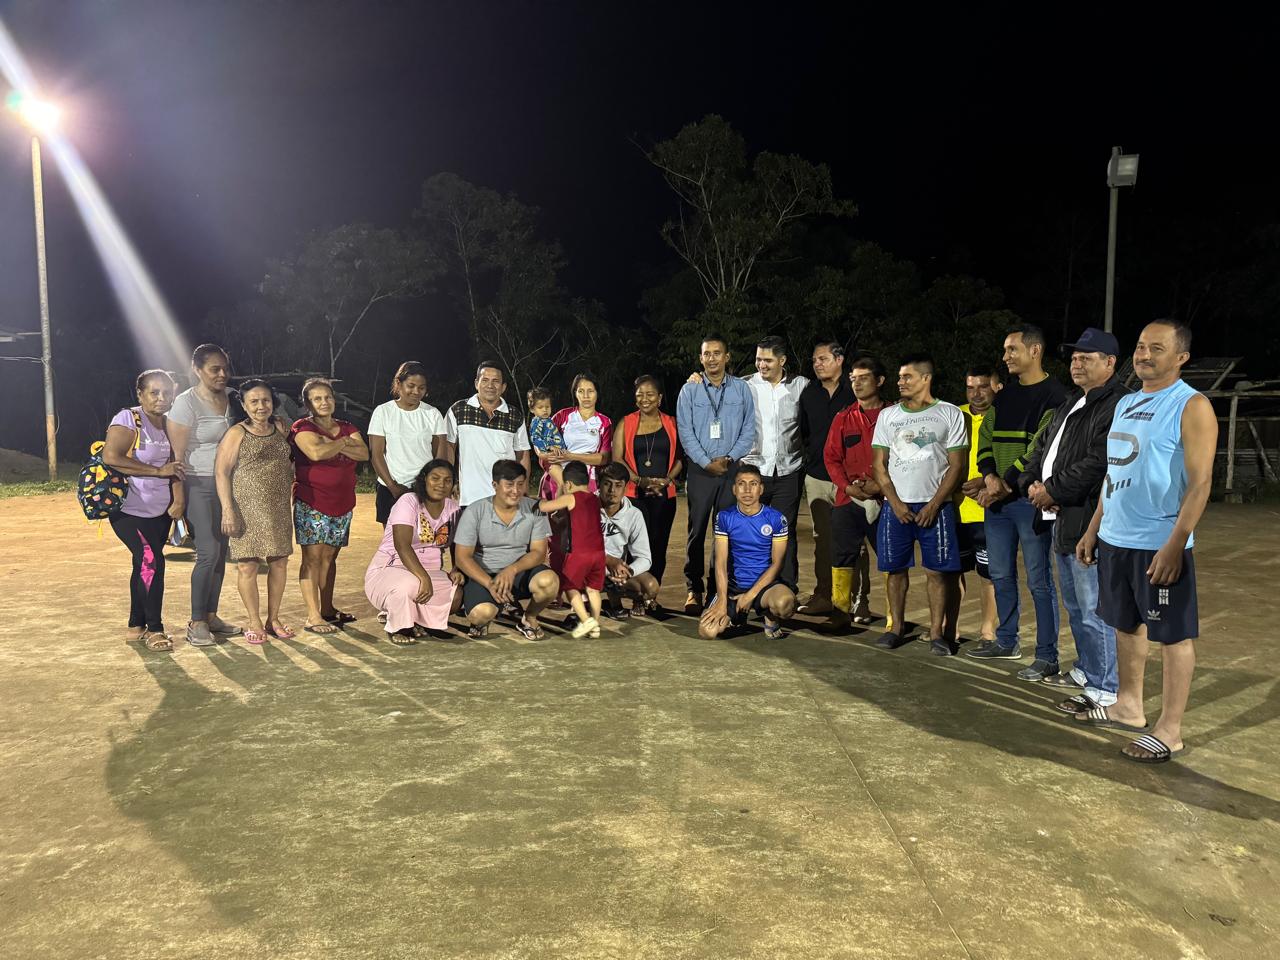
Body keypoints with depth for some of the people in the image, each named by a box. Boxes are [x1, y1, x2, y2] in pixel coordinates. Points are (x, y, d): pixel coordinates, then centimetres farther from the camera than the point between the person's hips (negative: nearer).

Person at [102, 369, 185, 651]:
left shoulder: (170, 424, 8)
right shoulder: (128, 419, -12)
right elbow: (111, 457, -24)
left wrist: (178, 499, -4)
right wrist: (158, 471, -22)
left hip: (160, 511, 7)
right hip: (131, 509, -7)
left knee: (145, 566, 14)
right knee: (151, 562, -13)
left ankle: (136, 627, 25)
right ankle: (154, 629, -1)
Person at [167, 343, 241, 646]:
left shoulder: (229, 399, 8)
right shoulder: (186, 403, -12)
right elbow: (177, 454, -13)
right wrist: (178, 496, -15)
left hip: (226, 484, 7)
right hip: (199, 485, -7)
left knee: (221, 552, 9)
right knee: (209, 552, -10)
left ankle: (211, 615, 19)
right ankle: (196, 622, 2)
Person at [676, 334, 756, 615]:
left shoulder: (742, 389, 7)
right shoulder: (689, 391, 5)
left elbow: (749, 430, 4)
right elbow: (685, 432, 0)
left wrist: (729, 458, -9)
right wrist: (707, 463, -9)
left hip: (732, 469, 1)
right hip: (700, 470, 0)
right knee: (697, 530, -1)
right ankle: (694, 590, 7)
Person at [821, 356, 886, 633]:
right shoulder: (843, 418, 11)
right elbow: (831, 457, 9)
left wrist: (881, 485, -13)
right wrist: (847, 486, -6)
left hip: (884, 499, -2)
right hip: (848, 499, 3)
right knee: (842, 555, 3)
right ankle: (841, 612, 11)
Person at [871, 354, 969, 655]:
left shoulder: (950, 414, 2)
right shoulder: (888, 415, 9)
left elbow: (957, 466, -1)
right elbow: (879, 464, 8)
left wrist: (933, 505, -10)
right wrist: (895, 503, -5)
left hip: (935, 506, -2)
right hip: (896, 505, 3)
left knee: (937, 571, -2)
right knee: (895, 568, 5)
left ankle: (937, 633, 8)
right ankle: (896, 628, 16)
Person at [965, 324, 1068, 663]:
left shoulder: (1054, 396, -7)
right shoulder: (1004, 396, 16)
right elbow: (986, 437, 10)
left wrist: (1006, 483, -16)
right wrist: (990, 477, -7)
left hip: (1031, 499, -7)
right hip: (996, 499, 7)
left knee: (1039, 579, -1)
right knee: (1001, 574, 14)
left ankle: (1046, 655, 9)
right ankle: (1007, 642, 28)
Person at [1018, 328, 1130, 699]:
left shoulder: (1117, 406, -16)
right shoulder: (1072, 402, 18)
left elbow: (1096, 464, -24)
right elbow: (1043, 446, 19)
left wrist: (1052, 491, -15)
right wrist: (1033, 484, 1)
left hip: (1089, 523, -11)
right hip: (1063, 519, 11)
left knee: (1094, 611, -4)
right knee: (1076, 608, 22)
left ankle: (1103, 691, 5)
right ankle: (1085, 670, 36)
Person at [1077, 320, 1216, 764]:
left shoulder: (1192, 406, -10)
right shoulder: (1125, 403, 13)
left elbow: (1200, 481, -16)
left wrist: (1175, 544, -22)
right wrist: (1094, 529, 15)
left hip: (1160, 544, -8)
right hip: (1114, 540, 8)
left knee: (1173, 634, 3)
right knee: (1126, 624, 17)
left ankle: (1169, 731, 11)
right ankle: (1128, 706, 31)